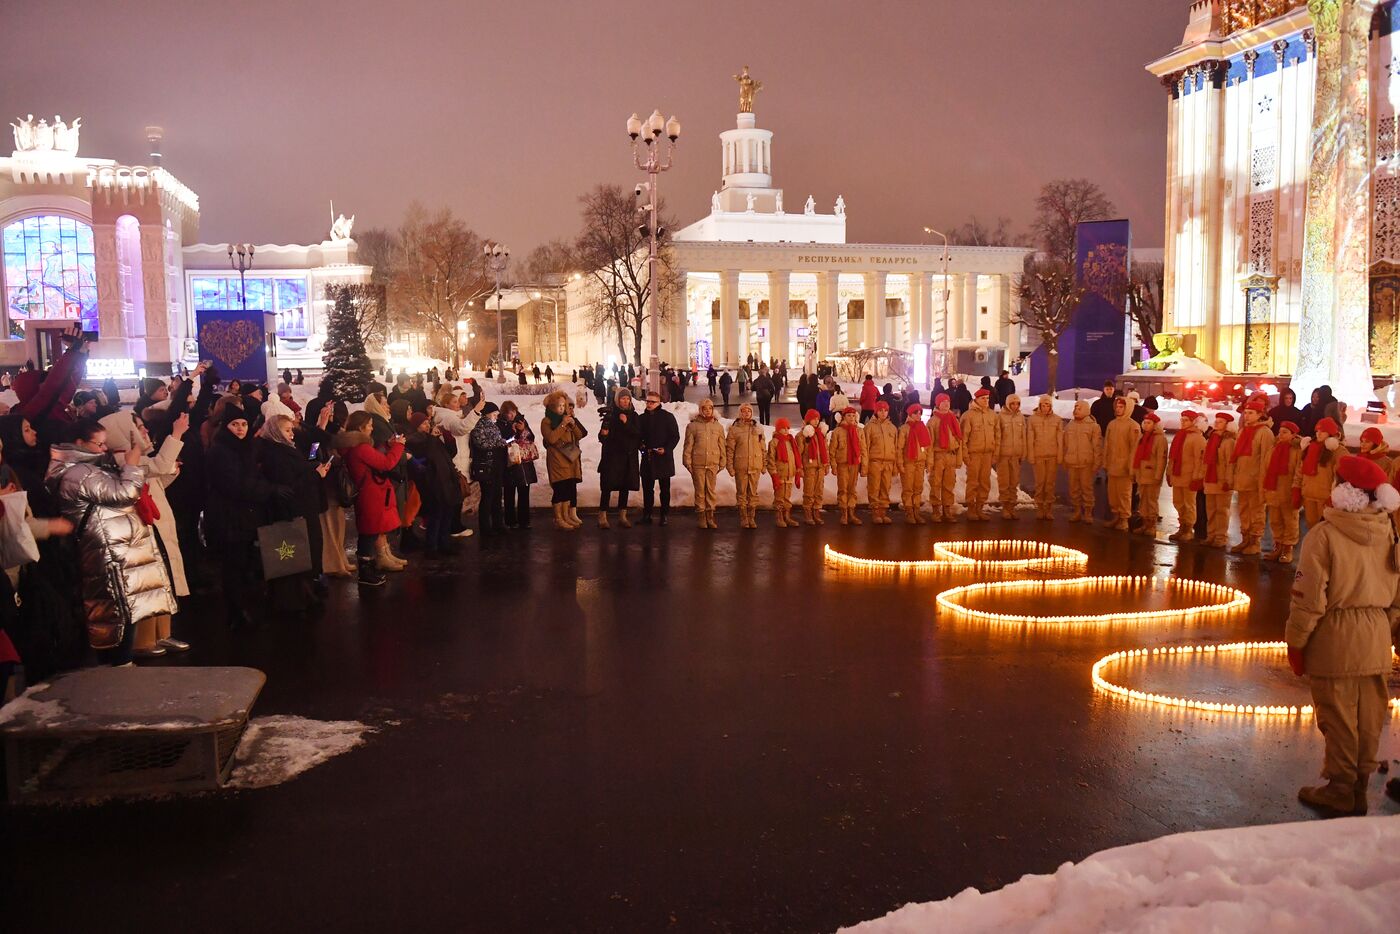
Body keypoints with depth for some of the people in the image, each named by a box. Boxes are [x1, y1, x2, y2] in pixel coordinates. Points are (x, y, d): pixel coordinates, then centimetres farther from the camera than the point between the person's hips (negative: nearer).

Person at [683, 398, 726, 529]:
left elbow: (722, 446, 13)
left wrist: (722, 463, 10)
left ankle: (710, 517, 9)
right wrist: (687, 462, -3)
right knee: (700, 491, 1)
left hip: (713, 464, 2)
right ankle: (701, 517, 7)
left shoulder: (718, 427, 10)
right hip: (698, 464, -2)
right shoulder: (693, 426, 2)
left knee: (711, 491, 4)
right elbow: (688, 445, 2)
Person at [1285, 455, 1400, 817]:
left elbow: (1310, 598, -15)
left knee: (1337, 717, 6)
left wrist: (1295, 641, -5)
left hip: (1335, 637, -5)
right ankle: (1360, 788, 26)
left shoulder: (1324, 534, -16)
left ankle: (1340, 791, 16)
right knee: (1369, 718, 14)